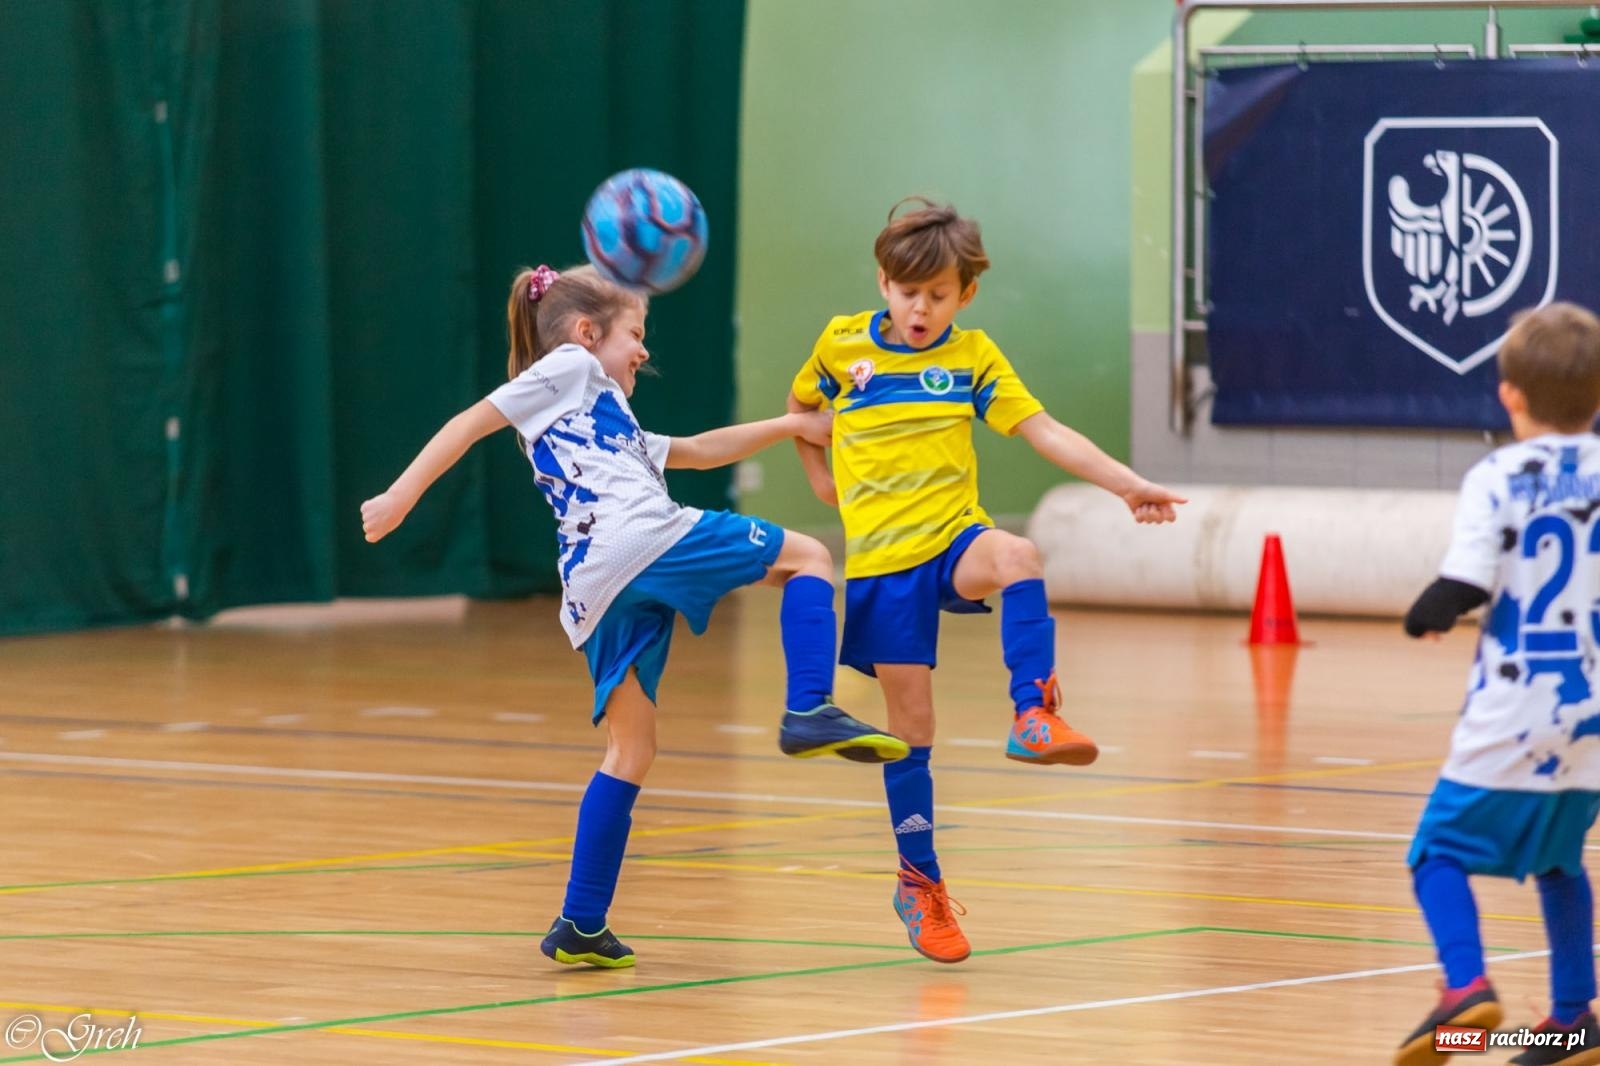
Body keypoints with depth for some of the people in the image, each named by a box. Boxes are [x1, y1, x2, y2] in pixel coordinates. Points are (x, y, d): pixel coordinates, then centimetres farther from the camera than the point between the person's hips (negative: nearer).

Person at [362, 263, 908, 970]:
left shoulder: (608, 424, 40)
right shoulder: (571, 367, 16)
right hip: (644, 539, -8)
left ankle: (581, 925, 5)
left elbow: (698, 452, 45)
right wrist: (402, 496, -3)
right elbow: (473, 422, 6)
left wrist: (787, 427, 45)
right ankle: (809, 712, -16)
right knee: (807, 558, 4)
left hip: (596, 589, 8)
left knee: (629, 753, 11)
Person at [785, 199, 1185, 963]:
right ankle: (920, 884, 15)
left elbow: (1044, 432, -5)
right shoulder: (841, 344, 4)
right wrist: (818, 474, 16)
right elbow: (800, 406, 24)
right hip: (881, 556, 0)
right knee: (910, 723, 1)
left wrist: (1126, 483, -15)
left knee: (1016, 556, -37)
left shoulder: (973, 357, 3)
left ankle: (1033, 718, -39)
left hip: (954, 538, 0)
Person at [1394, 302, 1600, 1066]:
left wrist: (1428, 615, 5)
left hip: (1513, 713, -5)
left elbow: (1462, 586, -16)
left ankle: (1465, 982, -18)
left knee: (1441, 850, 5)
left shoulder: (1499, 480, -9)